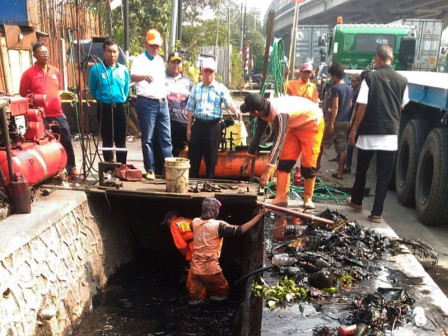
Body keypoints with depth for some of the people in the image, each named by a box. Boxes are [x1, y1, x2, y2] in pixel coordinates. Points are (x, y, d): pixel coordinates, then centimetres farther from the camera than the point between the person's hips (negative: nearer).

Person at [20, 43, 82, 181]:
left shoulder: (55, 71, 10)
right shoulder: (29, 74, -4)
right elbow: (23, 96, 1)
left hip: (58, 115, 4)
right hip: (41, 117, -4)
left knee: (67, 143, 6)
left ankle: (71, 170, 17)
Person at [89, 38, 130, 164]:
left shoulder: (124, 70, 4)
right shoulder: (96, 69, -4)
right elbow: (93, 90, 5)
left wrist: (121, 100, 8)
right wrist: (102, 99, 9)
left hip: (120, 107, 2)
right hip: (104, 108, -2)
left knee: (121, 140, 8)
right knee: (107, 140, 6)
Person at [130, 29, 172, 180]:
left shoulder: (160, 60, 15)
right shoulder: (139, 60, -5)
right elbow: (133, 77, -24)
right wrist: (144, 76, -46)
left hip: (162, 102, 6)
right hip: (147, 103, -6)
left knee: (166, 137, 5)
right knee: (147, 138, 0)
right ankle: (150, 170, 7)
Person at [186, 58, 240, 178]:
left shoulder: (220, 88, 1)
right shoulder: (196, 88, 11)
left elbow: (229, 102, -15)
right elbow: (190, 109, 12)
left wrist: (235, 111, -37)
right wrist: (189, 128, 8)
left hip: (213, 125, -2)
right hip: (198, 124, 3)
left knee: (211, 158, 5)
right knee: (194, 156, 6)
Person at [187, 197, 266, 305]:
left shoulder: (195, 222, -3)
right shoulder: (218, 225, -18)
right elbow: (240, 230, -21)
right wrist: (259, 215, -19)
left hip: (195, 267, 5)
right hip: (211, 269, -4)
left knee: (195, 297, 21)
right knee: (223, 292, 20)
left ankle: (196, 299, 1)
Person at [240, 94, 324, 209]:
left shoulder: (279, 113, -40)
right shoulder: (263, 112, -13)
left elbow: (278, 142, -46)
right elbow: (257, 135, -1)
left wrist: (268, 170, -50)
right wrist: (248, 158, 5)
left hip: (312, 124, -8)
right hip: (296, 126, 8)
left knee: (307, 164, -9)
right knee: (284, 160, -3)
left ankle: (308, 198, 8)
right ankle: (281, 197, -2)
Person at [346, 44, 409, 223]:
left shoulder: (370, 77, -7)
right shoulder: (402, 80, 1)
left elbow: (362, 107, -10)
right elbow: (402, 107, 12)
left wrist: (354, 130, -3)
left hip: (369, 133, -1)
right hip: (391, 134, 2)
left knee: (361, 170, 17)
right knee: (384, 175, 6)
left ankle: (356, 201, 34)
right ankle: (376, 213, 7)